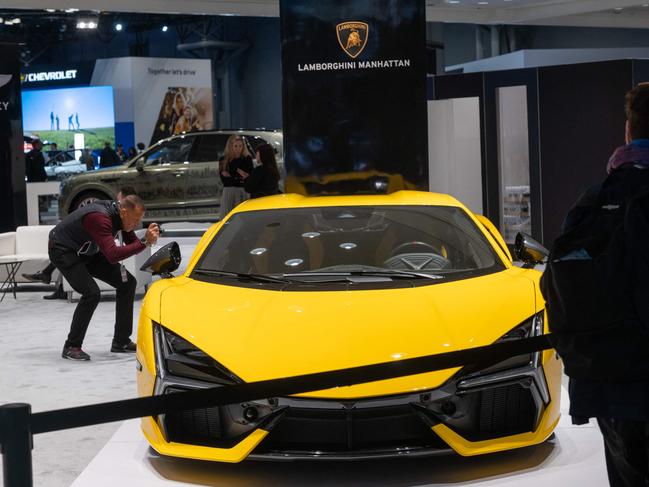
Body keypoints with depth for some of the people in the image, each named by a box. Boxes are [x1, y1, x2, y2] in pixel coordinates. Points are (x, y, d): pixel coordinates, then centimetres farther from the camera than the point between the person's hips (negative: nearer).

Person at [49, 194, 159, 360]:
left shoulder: (119, 214, -9)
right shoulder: (99, 218, -36)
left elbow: (132, 244, 1)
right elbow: (113, 255, -45)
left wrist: (148, 239, -20)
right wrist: (144, 242, -43)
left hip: (87, 252, 9)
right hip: (63, 251, -9)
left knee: (127, 282, 2)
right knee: (91, 292, -27)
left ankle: (121, 342, 8)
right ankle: (71, 347, -11)